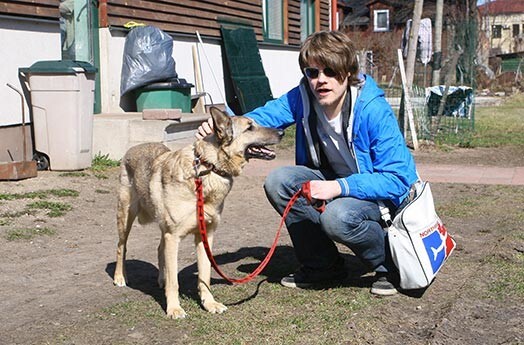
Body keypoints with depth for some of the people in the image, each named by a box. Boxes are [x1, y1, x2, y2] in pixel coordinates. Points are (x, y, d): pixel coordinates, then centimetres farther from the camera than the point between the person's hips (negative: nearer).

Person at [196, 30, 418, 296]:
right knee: (278, 181, -17)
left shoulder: (373, 111, -26)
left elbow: (397, 179, -25)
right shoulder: (303, 97, -11)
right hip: (330, 183, 6)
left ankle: (389, 264, -3)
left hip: (381, 194, -6)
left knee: (337, 216, -36)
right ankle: (322, 264, 1)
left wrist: (340, 186, -36)